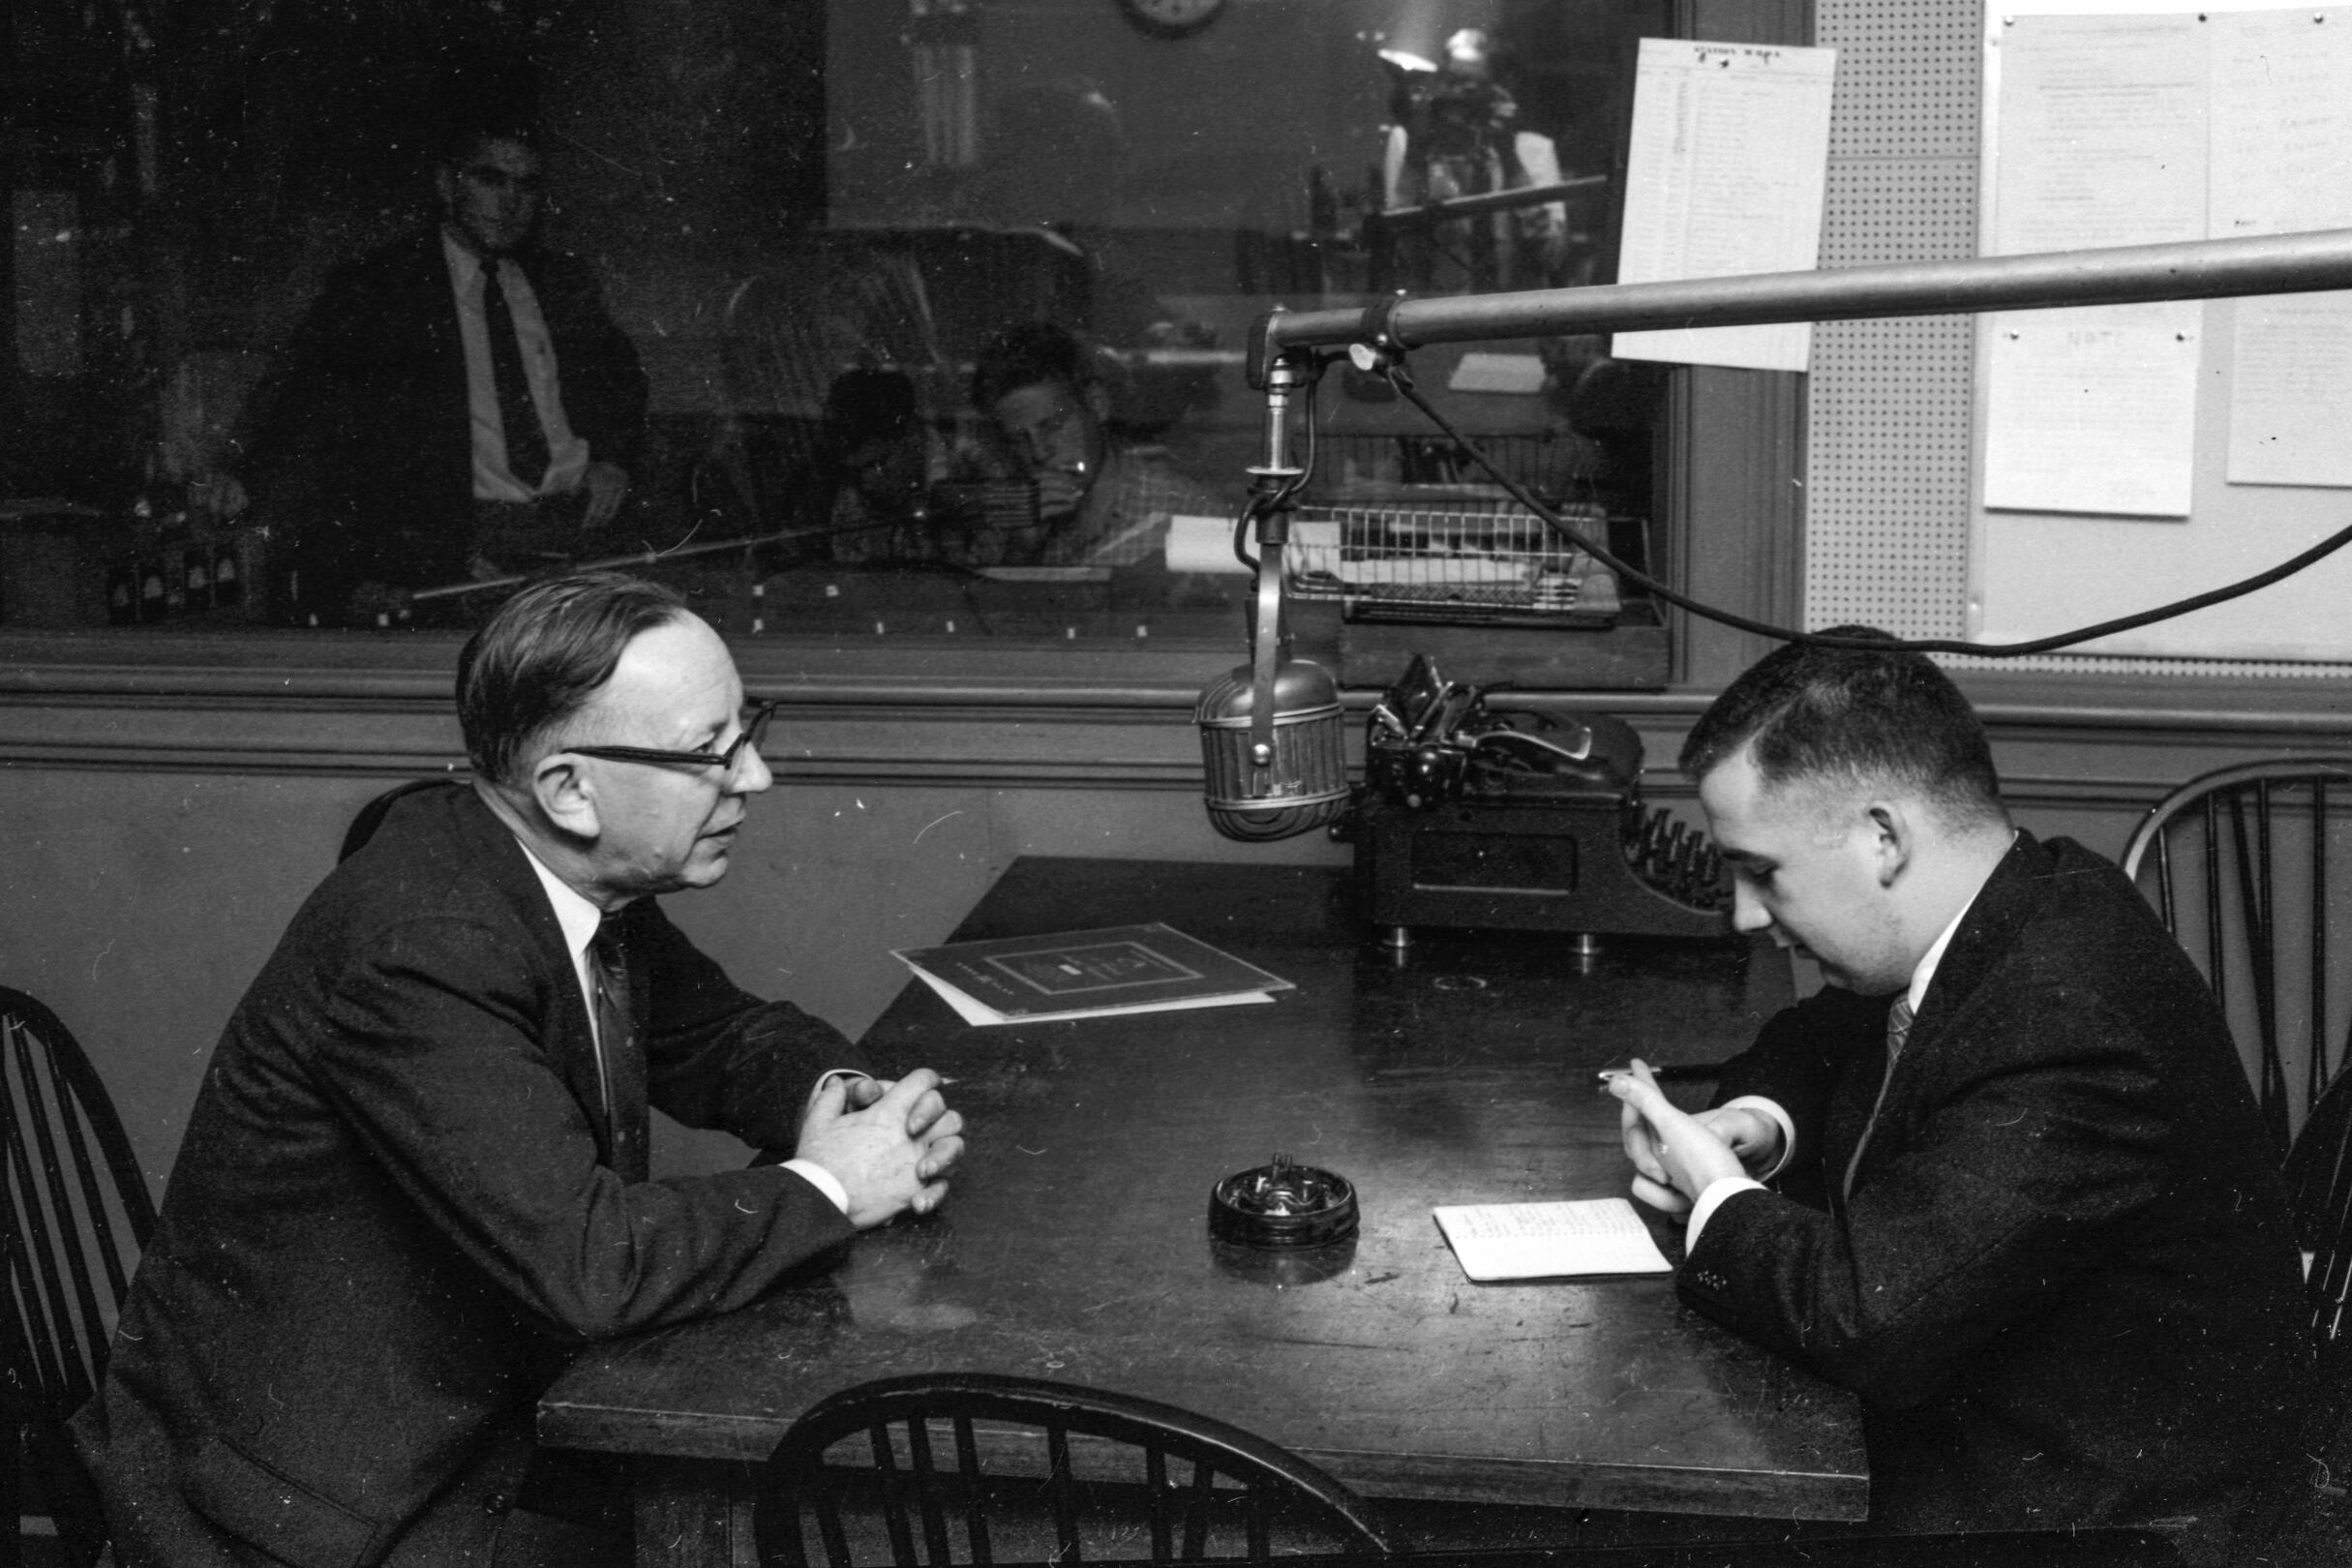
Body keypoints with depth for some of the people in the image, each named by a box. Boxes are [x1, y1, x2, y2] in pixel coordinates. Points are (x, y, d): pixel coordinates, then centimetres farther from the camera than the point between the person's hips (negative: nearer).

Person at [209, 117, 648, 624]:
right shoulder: (372, 288, 7)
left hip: (584, 519, 4)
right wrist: (251, 475, -19)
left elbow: (621, 376, 26)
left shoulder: (564, 282, 20)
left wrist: (612, 459, 5)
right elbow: (306, 388, 0)